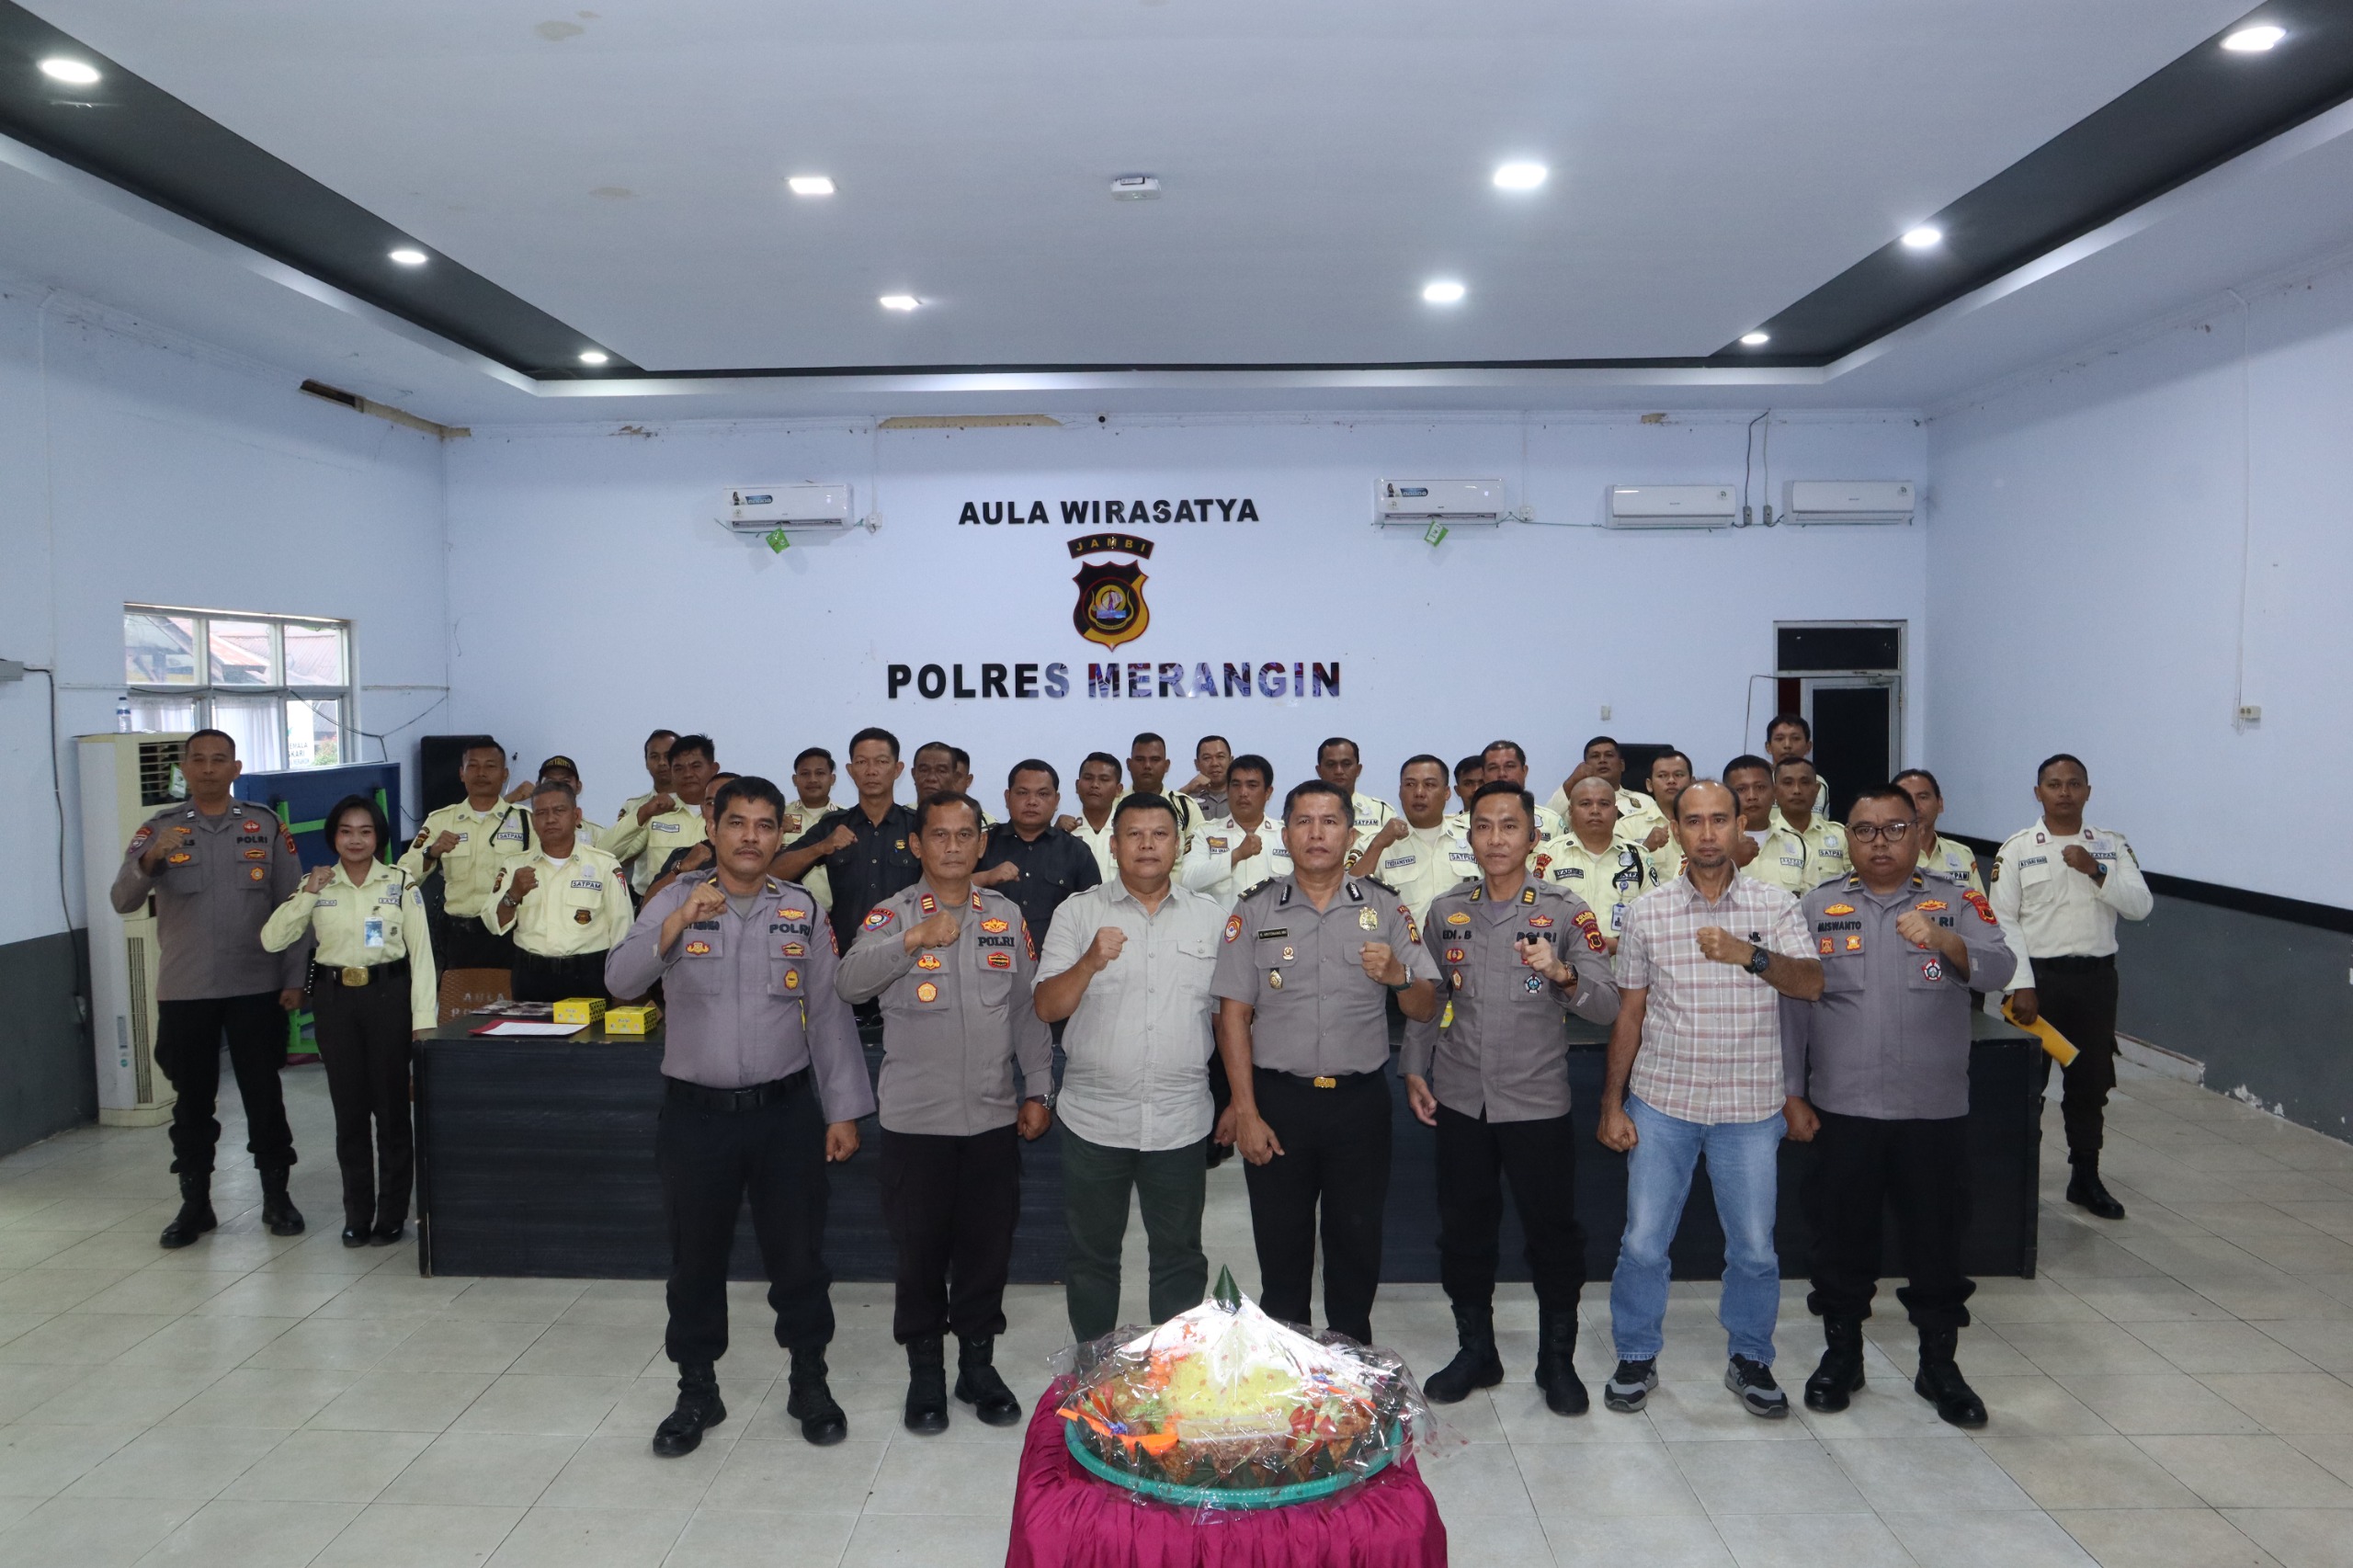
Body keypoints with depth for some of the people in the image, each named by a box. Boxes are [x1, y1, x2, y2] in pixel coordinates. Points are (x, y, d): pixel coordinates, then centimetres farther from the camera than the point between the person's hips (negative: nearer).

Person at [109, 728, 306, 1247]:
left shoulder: (266, 827, 2)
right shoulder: (158, 829, 1)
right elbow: (121, 901, -9)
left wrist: (295, 978, -3)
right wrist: (149, 860, -29)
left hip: (256, 987, 0)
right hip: (184, 990, 1)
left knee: (263, 1093, 5)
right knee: (193, 1098, 9)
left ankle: (276, 1196, 17)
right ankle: (195, 1203, 20)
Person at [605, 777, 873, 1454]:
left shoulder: (801, 908, 1)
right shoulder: (675, 901, -2)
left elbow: (829, 1012, 3)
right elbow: (620, 980, -15)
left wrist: (843, 1110, 1)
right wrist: (678, 922, -30)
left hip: (786, 1111, 0)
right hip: (696, 1113, 0)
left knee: (798, 1251, 9)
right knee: (696, 1257, 12)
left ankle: (809, 1381, 27)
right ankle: (697, 1391, 30)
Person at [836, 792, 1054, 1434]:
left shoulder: (1006, 915, 6)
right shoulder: (892, 915, -4)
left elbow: (1027, 1010, 10)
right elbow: (850, 984, -23)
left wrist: (1037, 1090, 6)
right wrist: (912, 940, -38)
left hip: (993, 1115, 2)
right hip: (916, 1116, -2)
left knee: (988, 1243, 10)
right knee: (920, 1246, 8)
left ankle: (978, 1363, 28)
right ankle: (925, 1372, 25)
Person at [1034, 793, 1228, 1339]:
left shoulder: (1211, 916, 5)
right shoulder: (1078, 912, 0)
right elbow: (1047, 1008, -5)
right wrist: (1090, 963, -23)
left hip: (1181, 1123, 1)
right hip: (1093, 1118, -1)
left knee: (1180, 1257, 11)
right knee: (1091, 1255, 12)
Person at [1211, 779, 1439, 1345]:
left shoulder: (1385, 911, 4)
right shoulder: (1254, 912, 2)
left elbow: (1425, 1009, 4)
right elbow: (1233, 1015, -1)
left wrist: (1397, 975, -18)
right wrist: (1246, 1111, -7)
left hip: (1360, 1101, 1)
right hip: (1278, 1100, 0)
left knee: (1357, 1240, 9)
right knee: (1280, 1241, 9)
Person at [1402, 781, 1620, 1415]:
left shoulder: (1566, 912, -3)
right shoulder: (1445, 911, 6)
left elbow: (1607, 1005, -10)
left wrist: (1563, 976, -28)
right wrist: (1414, 1070, 6)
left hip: (1537, 1101, -2)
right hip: (1459, 1101, 3)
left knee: (1553, 1232, 6)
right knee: (1462, 1231, 11)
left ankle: (1557, 1358, 25)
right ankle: (1475, 1350, 29)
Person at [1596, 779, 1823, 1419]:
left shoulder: (1775, 906, 1)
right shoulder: (1647, 911, 1)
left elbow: (1811, 984, -12)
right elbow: (1629, 1012, 4)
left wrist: (1750, 954, -29)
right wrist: (1612, 1104, 2)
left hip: (1749, 1104, 0)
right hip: (1661, 1101, 0)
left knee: (1754, 1245, 9)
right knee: (1643, 1241, 4)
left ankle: (1750, 1359, 29)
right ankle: (1636, 1357, 23)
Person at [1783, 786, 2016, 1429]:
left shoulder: (1956, 902, 2)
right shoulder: (1819, 906, 3)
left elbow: (1999, 969, -15)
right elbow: (1792, 1005, 3)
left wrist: (1944, 940, -35)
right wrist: (1793, 1094, 0)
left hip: (1935, 1110, 0)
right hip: (1842, 1109, 0)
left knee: (1937, 1239, 9)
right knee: (1842, 1237, 9)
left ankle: (1939, 1365, 27)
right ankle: (1841, 1356, 27)